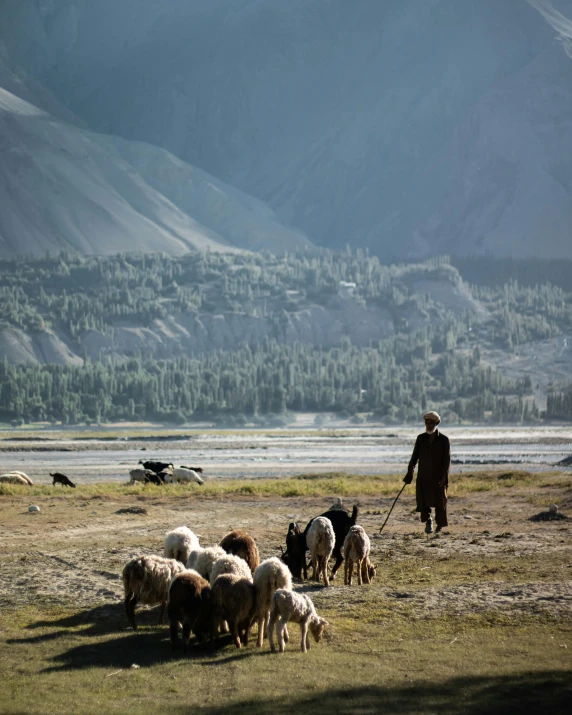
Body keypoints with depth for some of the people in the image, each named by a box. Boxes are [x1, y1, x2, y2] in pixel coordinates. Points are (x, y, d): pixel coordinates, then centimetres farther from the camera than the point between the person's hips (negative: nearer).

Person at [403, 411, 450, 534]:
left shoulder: (444, 440, -1)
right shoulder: (421, 438, 9)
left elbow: (447, 460, -4)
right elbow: (414, 456, 11)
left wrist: (444, 477, -13)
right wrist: (410, 473, 2)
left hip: (438, 477, -2)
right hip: (423, 477, 2)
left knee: (440, 502, 1)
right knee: (423, 500, -7)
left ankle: (440, 526, 12)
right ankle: (428, 520, 15)